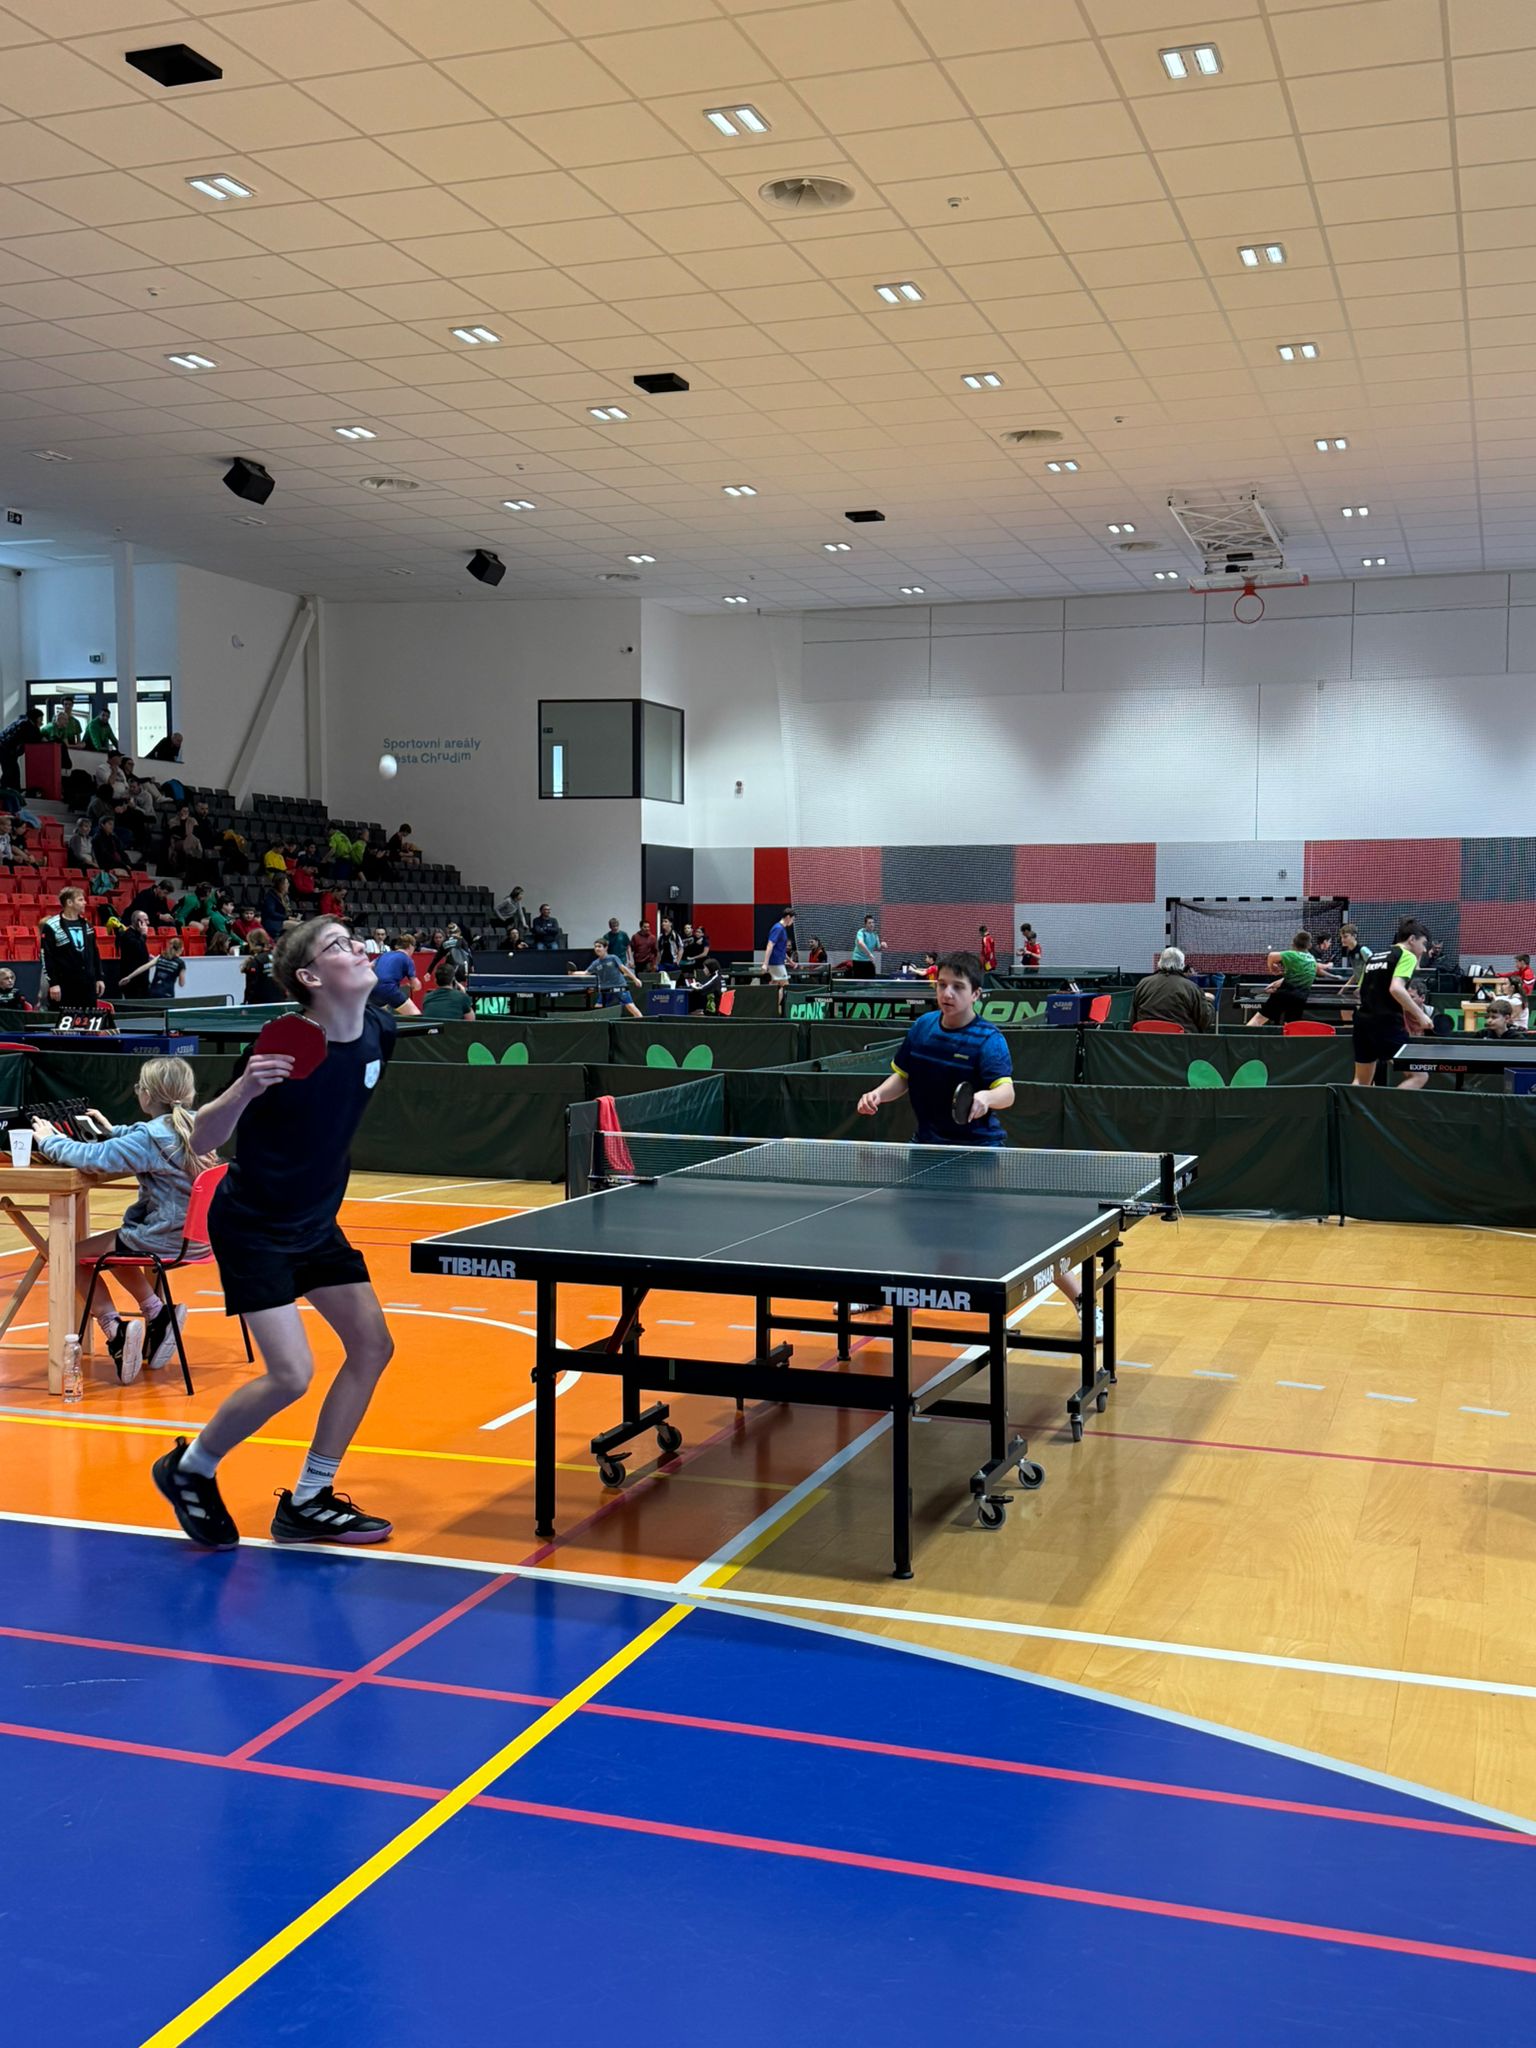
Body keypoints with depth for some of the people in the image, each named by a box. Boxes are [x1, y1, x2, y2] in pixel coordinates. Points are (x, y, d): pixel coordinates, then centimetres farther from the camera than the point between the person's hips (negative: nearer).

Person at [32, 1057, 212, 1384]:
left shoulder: (151, 1137, -20)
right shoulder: (196, 1127, 3)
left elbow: (94, 1158, -24)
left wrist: (50, 1142, -8)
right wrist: (112, 1131, 29)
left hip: (162, 1241, -8)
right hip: (195, 1236, 8)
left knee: (75, 1254, 11)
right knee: (111, 1248, 33)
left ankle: (115, 1329, -1)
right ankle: (157, 1314, 22)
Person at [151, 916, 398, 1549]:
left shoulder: (378, 1032, -8)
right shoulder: (285, 1049, -26)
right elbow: (203, 1141, -23)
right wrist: (244, 1088, -40)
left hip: (316, 1223, 7)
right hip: (252, 1228, -7)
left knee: (372, 1345, 3)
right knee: (290, 1374, -14)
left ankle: (308, 1503, 15)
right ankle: (189, 1468, 14)